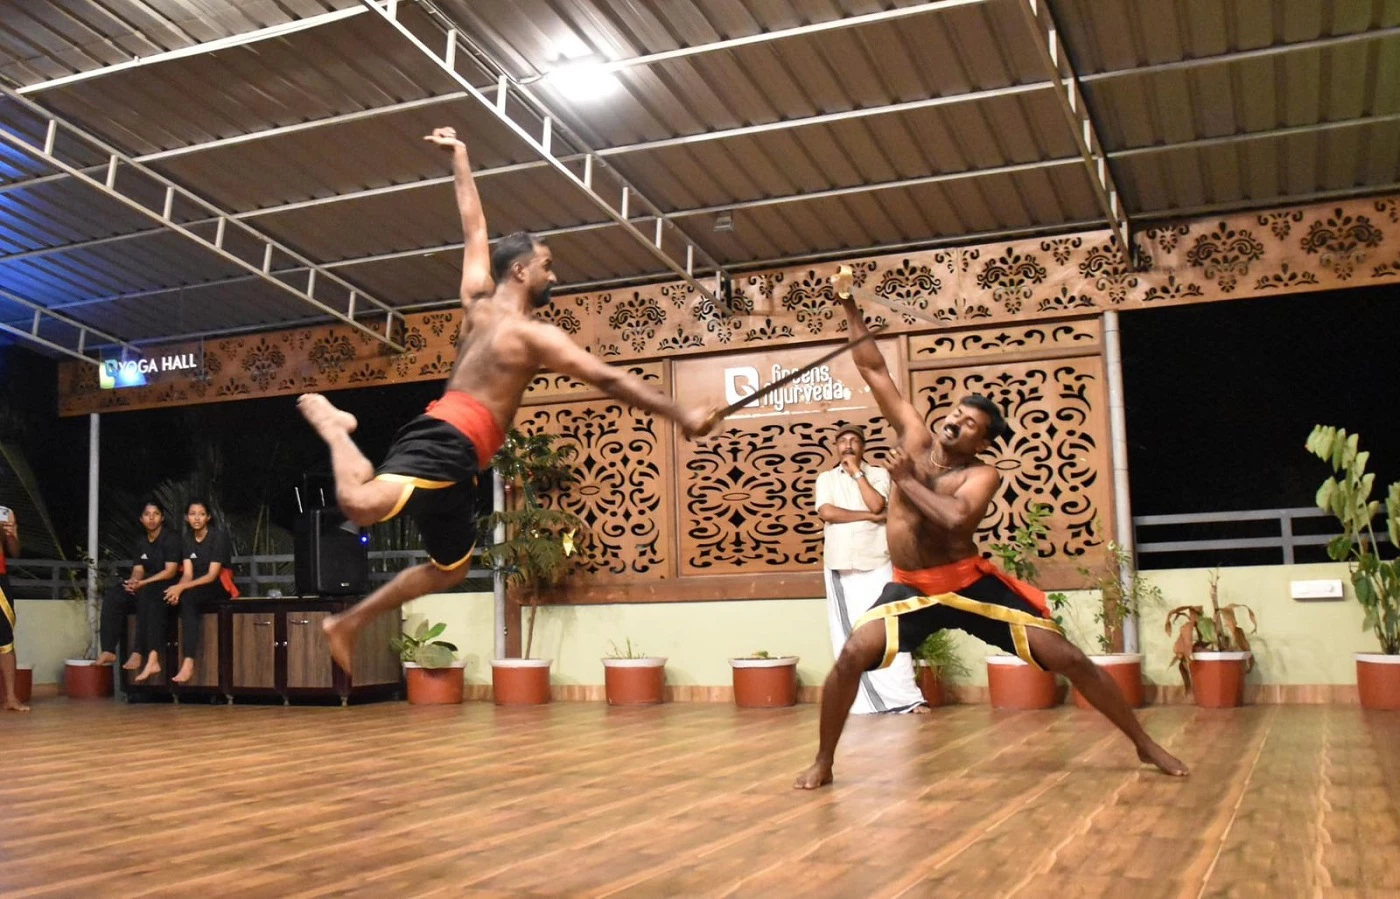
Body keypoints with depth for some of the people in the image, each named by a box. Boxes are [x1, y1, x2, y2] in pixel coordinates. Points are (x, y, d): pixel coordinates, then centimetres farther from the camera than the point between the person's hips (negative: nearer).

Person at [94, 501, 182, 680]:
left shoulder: (171, 538, -7)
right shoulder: (140, 542, 15)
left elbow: (170, 571, -15)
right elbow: (138, 570, 8)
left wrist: (142, 583, -23)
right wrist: (133, 582, -17)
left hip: (169, 587, -7)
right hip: (146, 587, 7)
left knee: (146, 594, -37)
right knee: (112, 597, -15)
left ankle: (138, 652, -40)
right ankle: (109, 651, -21)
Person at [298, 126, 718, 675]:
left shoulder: (478, 301, 17)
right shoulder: (533, 335, -5)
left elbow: (474, 227, 26)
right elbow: (609, 380, -10)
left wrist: (459, 158, 38)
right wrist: (680, 415, -9)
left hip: (453, 452, 9)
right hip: (447, 440, -9)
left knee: (450, 567, 12)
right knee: (362, 504, -25)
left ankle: (346, 623, 18)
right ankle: (332, 424, -8)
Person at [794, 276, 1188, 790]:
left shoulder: (982, 475, -11)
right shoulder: (914, 437, 0)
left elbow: (955, 518, -33)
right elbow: (873, 371, 2)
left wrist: (906, 480, -20)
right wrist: (850, 310, -1)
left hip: (972, 585, -2)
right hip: (910, 589, 2)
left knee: (1068, 659, -3)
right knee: (851, 657, -21)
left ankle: (1145, 745, 14)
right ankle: (823, 764, -3)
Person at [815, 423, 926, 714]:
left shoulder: (878, 474, 8)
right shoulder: (826, 478, 11)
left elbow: (876, 504, -10)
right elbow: (827, 512, -7)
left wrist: (856, 471, -3)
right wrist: (870, 516, -8)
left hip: (875, 561, -2)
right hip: (840, 564, 2)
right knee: (848, 632, 2)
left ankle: (906, 696, -6)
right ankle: (863, 700, 7)